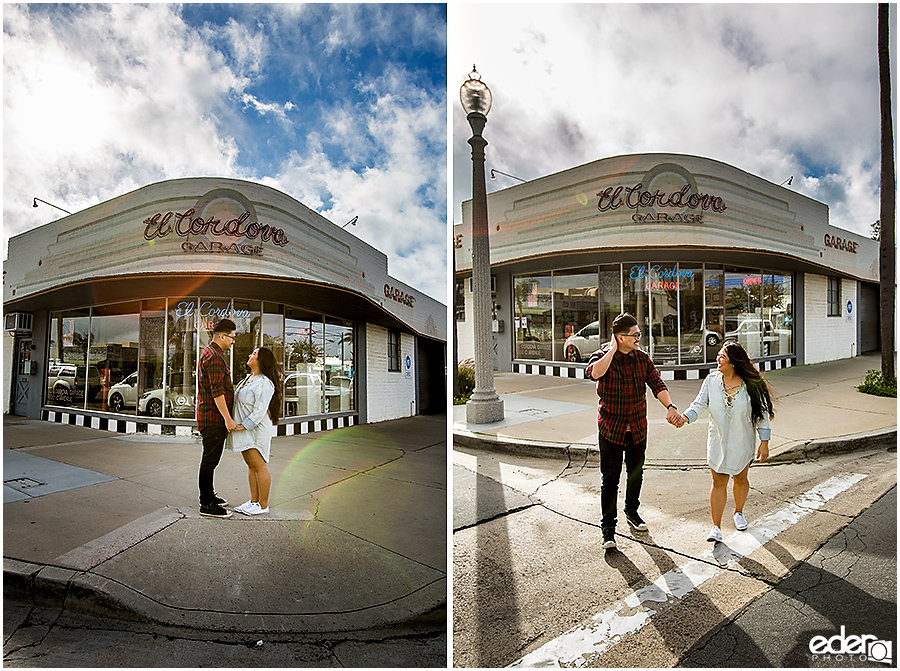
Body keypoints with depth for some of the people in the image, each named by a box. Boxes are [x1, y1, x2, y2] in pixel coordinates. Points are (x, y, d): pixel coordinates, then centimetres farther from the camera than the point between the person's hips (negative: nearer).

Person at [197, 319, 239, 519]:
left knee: (211, 458, 18)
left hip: (212, 418, 11)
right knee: (210, 459, -4)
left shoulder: (210, 353, 18)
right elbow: (217, 391, -24)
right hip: (213, 418, -11)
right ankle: (207, 505, 4)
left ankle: (209, 495, 30)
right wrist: (228, 418, -23)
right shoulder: (214, 356, -17)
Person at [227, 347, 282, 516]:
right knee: (251, 465, 13)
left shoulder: (265, 383, -15)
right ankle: (254, 501, 22)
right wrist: (238, 425, 14)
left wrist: (245, 425, -19)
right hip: (244, 429, 10)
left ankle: (263, 505, 4)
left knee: (259, 465, -4)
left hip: (256, 429, -10)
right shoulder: (248, 378, 15)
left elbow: (260, 410, -20)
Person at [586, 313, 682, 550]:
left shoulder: (643, 358, 4)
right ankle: (608, 527, 11)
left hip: (638, 428, 5)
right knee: (610, 478, 0)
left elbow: (657, 384, 0)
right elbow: (595, 373, -33)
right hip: (611, 428, -4)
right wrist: (612, 349, -24)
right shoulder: (602, 356, -10)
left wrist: (669, 406, -17)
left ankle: (632, 512, 41)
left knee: (636, 473, 19)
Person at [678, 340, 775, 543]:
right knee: (718, 482, 1)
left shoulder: (752, 385, -12)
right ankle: (716, 527, 7)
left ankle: (738, 512, 44)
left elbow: (763, 413, -5)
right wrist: (685, 417, -24)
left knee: (740, 479, 17)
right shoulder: (712, 380, -7)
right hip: (718, 442, 1)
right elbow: (700, 404, -6)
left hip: (742, 442, 0)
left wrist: (764, 442, -5)